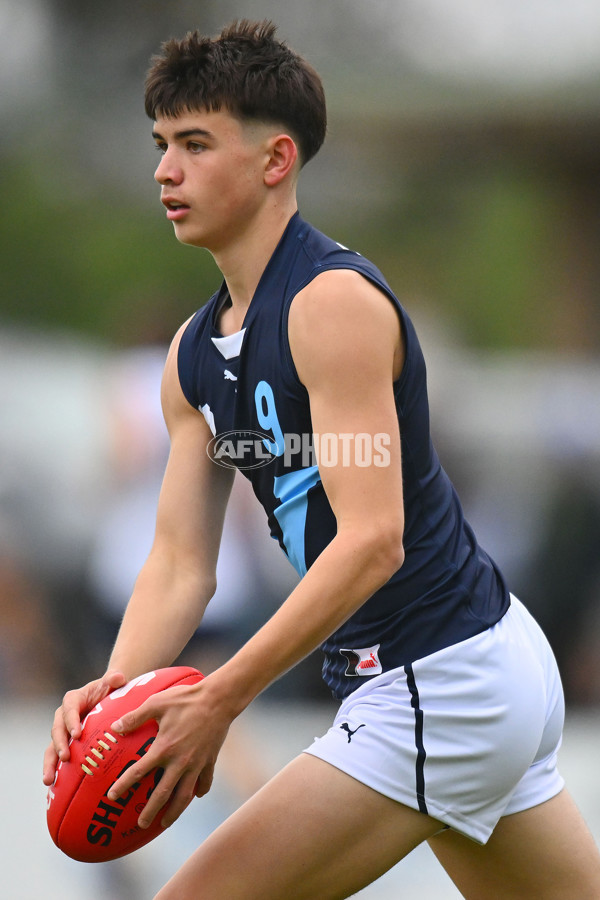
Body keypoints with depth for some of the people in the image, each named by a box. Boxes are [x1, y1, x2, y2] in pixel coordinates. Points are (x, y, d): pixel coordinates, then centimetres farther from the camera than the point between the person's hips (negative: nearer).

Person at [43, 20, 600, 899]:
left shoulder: (334, 301, -17)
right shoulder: (195, 354, 11)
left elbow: (372, 541, -25)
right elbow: (180, 562, 7)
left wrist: (221, 700, -28)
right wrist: (117, 688, -12)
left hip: (439, 687, -10)